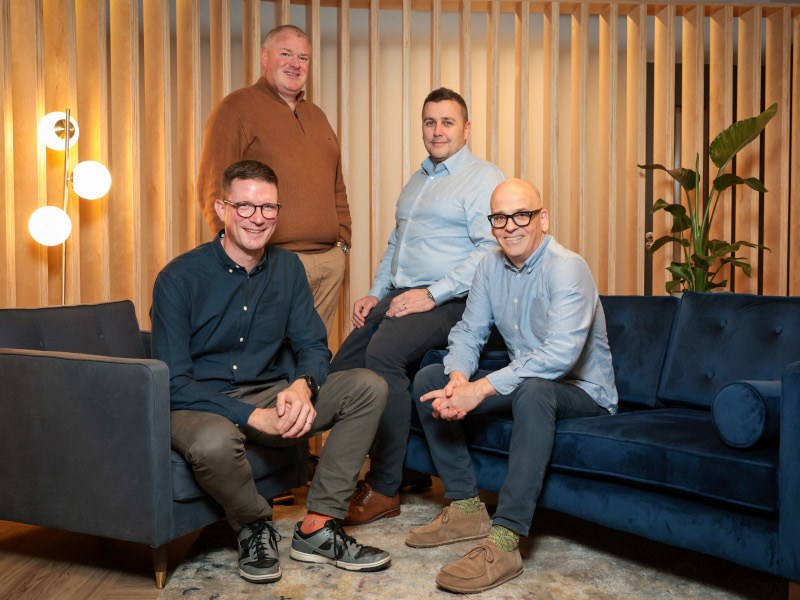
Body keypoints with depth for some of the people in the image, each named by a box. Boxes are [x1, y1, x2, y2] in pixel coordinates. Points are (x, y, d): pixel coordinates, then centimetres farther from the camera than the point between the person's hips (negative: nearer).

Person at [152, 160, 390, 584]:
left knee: (369, 386, -13)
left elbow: (313, 346, 6)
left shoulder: (287, 268, 3)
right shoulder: (179, 277, -12)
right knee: (213, 443, -40)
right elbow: (174, 382, -15)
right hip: (200, 405, -5)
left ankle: (317, 528, -7)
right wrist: (253, 416, -26)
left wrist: (303, 386, -19)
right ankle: (255, 527, -4)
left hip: (270, 395, 5)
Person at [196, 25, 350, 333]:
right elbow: (214, 190, -8)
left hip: (330, 261, 7)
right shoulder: (236, 108, -1)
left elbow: (337, 187, 25)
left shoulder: (316, 115, 22)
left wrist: (342, 239, 13)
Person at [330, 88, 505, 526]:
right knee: (341, 367, -8)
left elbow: (491, 251, -16)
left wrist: (432, 294, -21)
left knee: (382, 354, -32)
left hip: (446, 302, -8)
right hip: (399, 295, 8)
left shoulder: (484, 178, -3)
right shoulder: (416, 180, 24)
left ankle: (385, 489, -20)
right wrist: (375, 294, 14)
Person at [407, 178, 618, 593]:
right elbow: (468, 333, 0)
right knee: (428, 379, -4)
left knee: (533, 390, -40)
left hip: (581, 390, -7)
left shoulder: (567, 268, -22)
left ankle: (504, 540, -37)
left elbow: (560, 354, -35)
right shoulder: (491, 267, 1)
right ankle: (467, 507, -2)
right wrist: (458, 378, -23)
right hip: (522, 381, 7)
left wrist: (481, 389, -38)